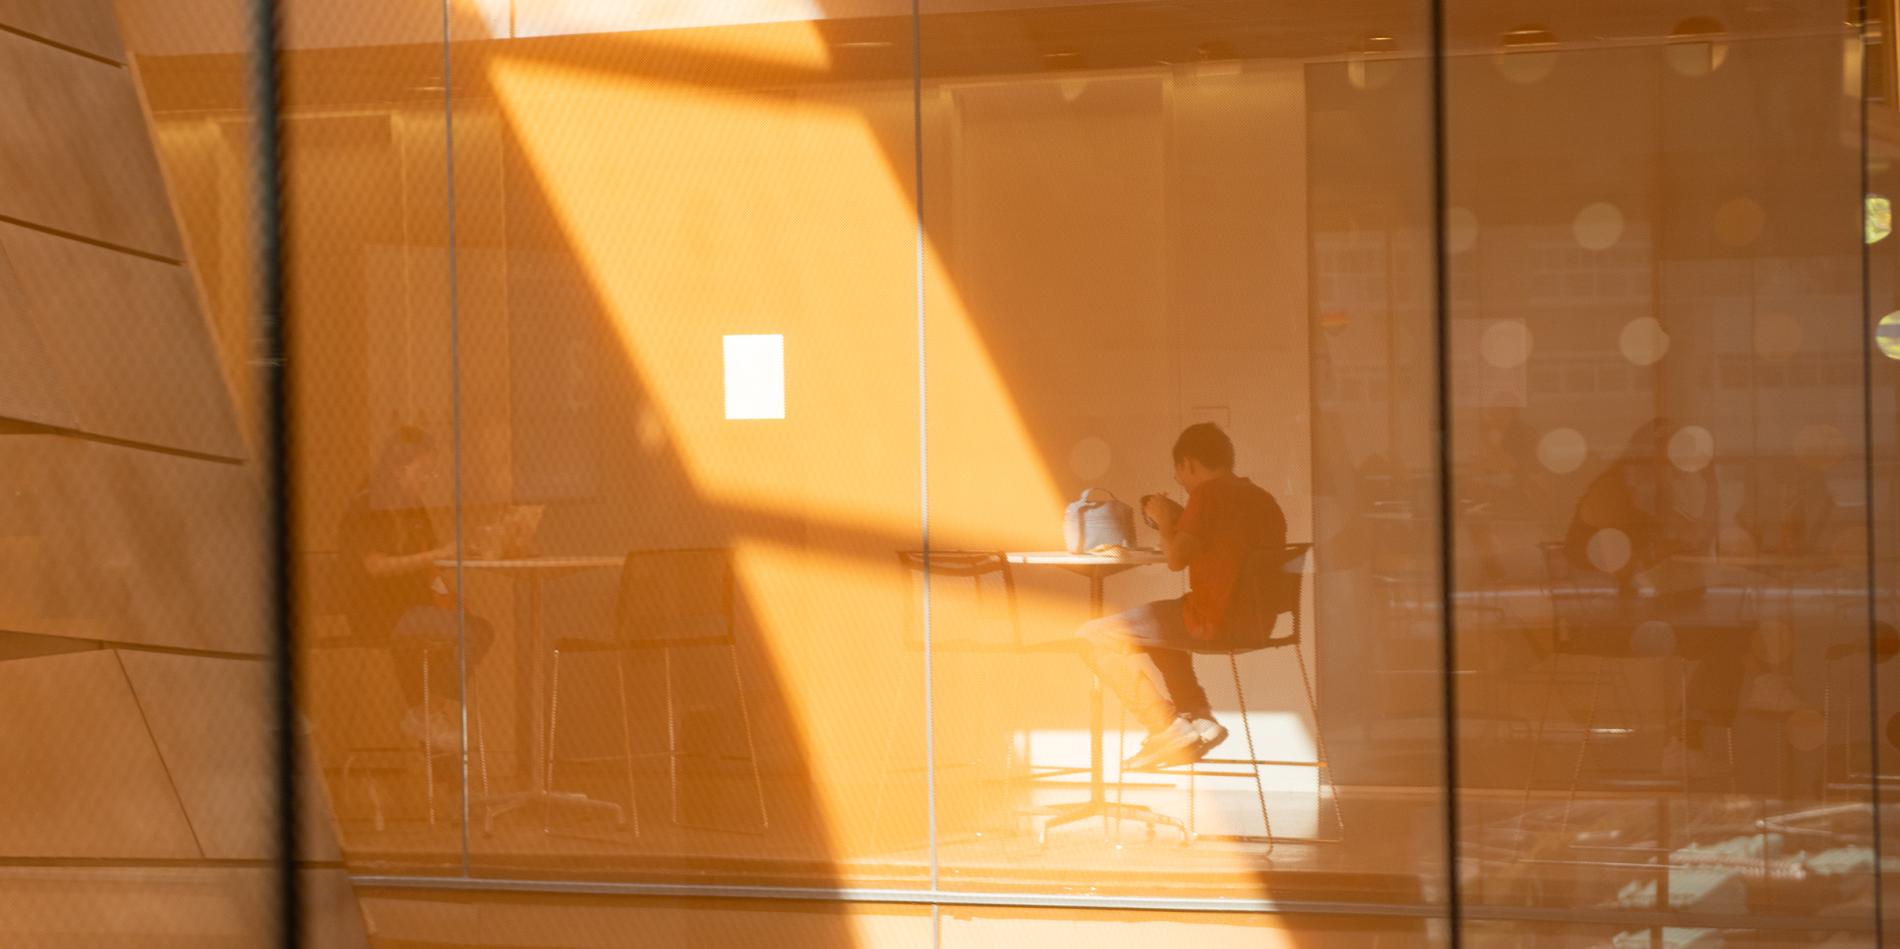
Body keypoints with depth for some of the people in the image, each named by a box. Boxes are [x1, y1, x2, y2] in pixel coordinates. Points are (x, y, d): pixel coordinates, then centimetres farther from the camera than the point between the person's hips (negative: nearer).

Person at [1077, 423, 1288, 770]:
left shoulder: (1209, 493, -11)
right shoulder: (1264, 500, 14)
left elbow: (1176, 559, -17)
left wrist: (1165, 524, 2)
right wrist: (1181, 523, 20)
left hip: (1211, 622, -9)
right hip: (1255, 621, 9)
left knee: (1094, 637, 0)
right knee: (1158, 628, 36)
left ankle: (1168, 729, -1)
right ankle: (1200, 717, 21)